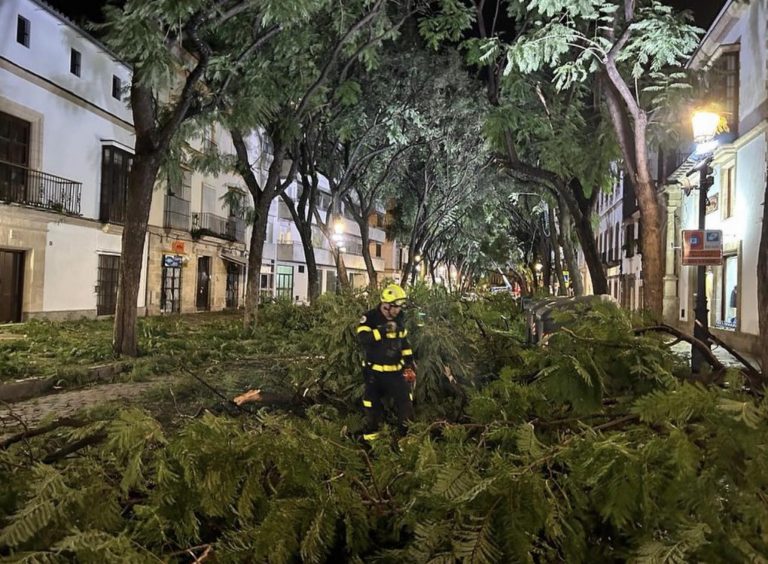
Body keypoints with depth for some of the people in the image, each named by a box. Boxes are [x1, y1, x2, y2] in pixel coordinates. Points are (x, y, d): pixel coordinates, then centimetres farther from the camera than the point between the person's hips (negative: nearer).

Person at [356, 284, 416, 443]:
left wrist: (409, 360, 12)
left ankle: (408, 432, 17)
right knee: (373, 404, 6)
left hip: (395, 369, 4)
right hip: (374, 371, -4)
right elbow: (362, 338, -32)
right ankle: (371, 434, 24)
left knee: (405, 400, 1)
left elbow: (404, 341, 18)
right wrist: (382, 331, -40)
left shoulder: (399, 319, 4)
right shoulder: (370, 318, -15)